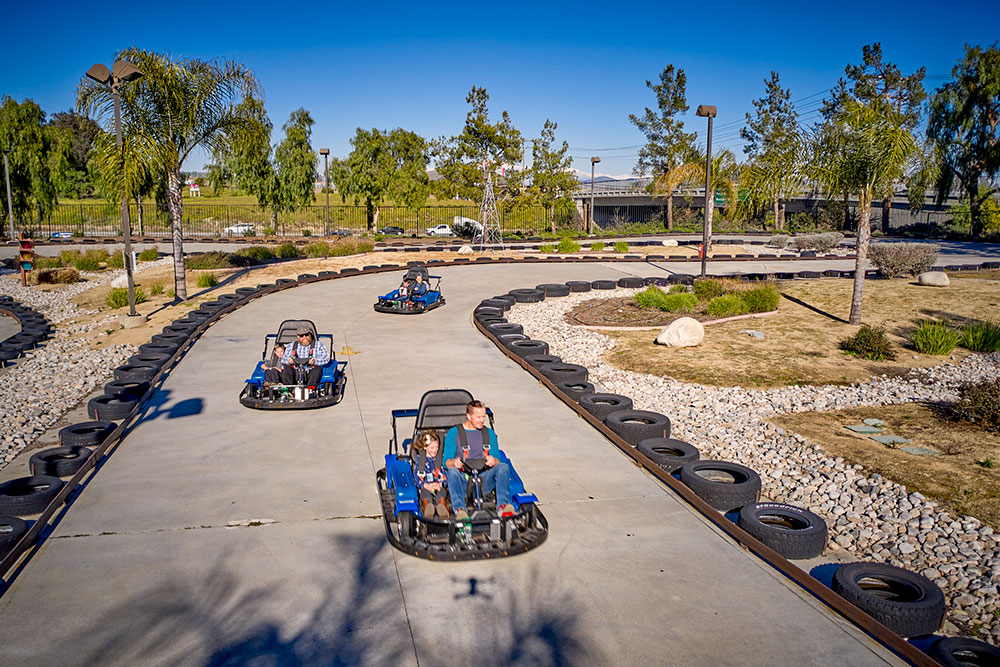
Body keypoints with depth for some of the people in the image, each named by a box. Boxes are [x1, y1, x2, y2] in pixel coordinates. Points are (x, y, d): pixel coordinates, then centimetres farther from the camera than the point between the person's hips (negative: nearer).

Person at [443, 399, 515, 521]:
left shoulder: (489, 433, 15)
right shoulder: (453, 433, 6)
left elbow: (497, 461, 10)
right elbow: (446, 461, 1)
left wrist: (493, 461, -16)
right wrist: (454, 462, -25)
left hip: (484, 479, 2)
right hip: (463, 481, -2)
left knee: (503, 467, -24)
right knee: (452, 471, -33)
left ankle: (502, 506, -40)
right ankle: (460, 510, -50)